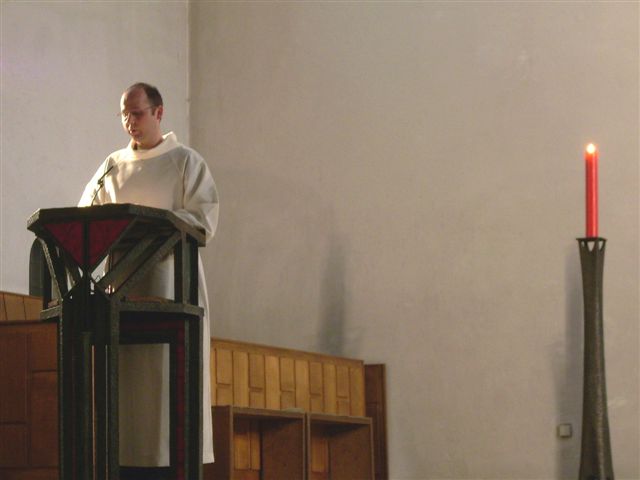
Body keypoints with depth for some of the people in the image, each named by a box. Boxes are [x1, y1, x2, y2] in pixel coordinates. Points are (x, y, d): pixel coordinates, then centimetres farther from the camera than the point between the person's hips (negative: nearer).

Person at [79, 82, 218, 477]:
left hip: (171, 278, -4)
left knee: (169, 370, -9)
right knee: (124, 376, -3)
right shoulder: (112, 167, 18)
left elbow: (205, 220, -6)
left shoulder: (186, 162, 5)